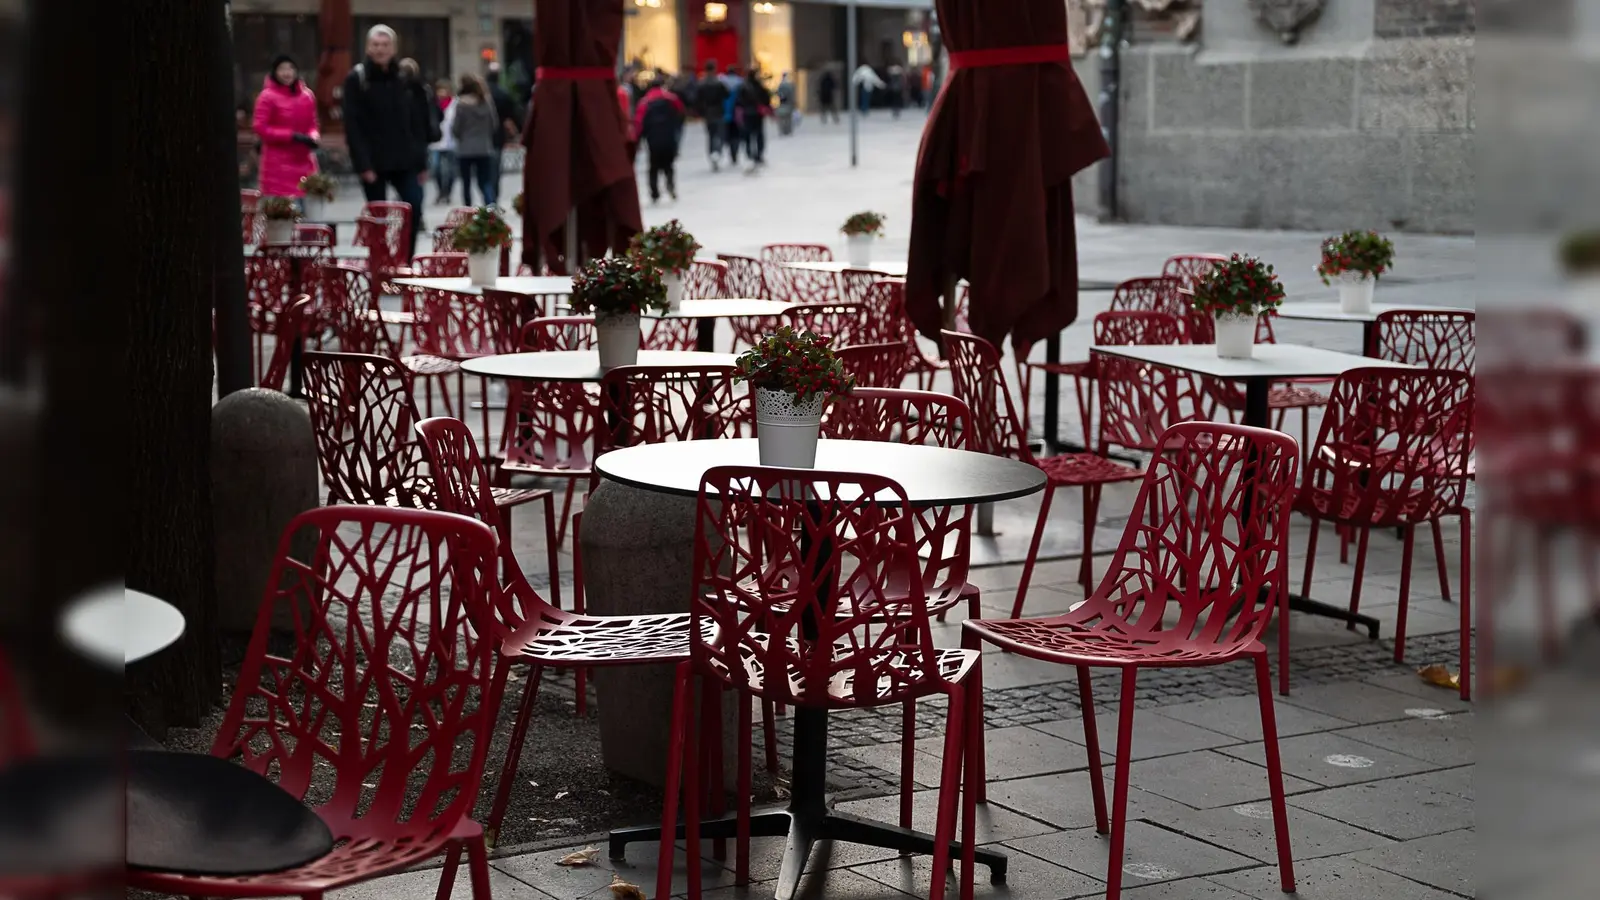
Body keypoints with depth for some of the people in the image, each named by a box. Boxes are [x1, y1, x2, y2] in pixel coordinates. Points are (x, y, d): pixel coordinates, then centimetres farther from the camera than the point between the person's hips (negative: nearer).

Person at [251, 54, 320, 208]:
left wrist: (313, 136, -5)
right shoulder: (268, 96, -7)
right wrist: (292, 136, -18)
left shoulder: (307, 95, 9)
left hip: (304, 161, 5)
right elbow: (259, 127, -12)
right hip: (279, 163, -5)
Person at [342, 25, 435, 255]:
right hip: (374, 162, -3)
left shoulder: (404, 79, 10)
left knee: (415, 208, -8)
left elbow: (417, 124, 11)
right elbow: (353, 126, -10)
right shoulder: (356, 79, -3)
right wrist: (363, 164, -17)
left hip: (404, 161, 3)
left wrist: (421, 162, 6)